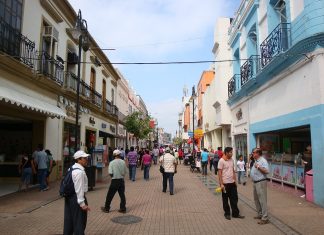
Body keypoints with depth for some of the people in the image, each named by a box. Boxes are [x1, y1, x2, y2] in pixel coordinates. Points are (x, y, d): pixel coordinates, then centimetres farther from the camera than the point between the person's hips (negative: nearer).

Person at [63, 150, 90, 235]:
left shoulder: (72, 168, 10)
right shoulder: (79, 172, -20)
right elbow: (79, 189, -23)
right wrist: (82, 203, -20)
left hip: (69, 196, 10)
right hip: (76, 197, -10)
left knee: (69, 221, 20)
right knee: (79, 222, 3)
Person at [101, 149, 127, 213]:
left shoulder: (112, 163, -11)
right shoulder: (123, 162, -2)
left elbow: (110, 173, -13)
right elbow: (125, 172, 2)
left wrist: (113, 176, 6)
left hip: (114, 181, -3)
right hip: (121, 180, 3)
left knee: (110, 195, 10)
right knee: (122, 194, 11)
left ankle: (106, 208, 21)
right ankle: (123, 208, 15)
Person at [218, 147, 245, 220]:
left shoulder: (232, 160, 7)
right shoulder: (221, 161, -14)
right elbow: (219, 173, -14)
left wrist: (235, 180, 12)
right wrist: (221, 184, -17)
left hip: (232, 183, 6)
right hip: (225, 183, -6)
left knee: (234, 198, 11)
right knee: (225, 199, 8)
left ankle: (235, 213, 23)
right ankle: (227, 214, 23)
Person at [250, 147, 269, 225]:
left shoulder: (263, 161, -15)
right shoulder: (256, 161, 14)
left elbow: (266, 171, -26)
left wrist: (258, 167, -25)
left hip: (261, 182, -10)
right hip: (255, 182, 10)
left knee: (262, 200, -6)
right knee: (256, 199, 17)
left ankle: (265, 218, 0)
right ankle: (260, 214, 29)